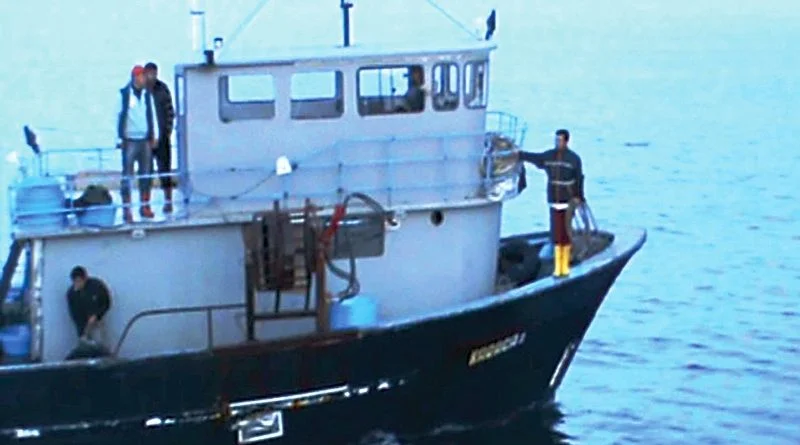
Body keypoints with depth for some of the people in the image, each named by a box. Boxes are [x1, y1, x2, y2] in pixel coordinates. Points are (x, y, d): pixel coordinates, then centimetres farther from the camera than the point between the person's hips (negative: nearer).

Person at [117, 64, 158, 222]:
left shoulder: (147, 94, 8)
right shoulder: (125, 94, -3)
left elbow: (151, 116, 13)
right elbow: (120, 116, -2)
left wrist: (153, 137, 8)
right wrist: (121, 138, -6)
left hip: (145, 140, 4)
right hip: (130, 140, -4)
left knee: (146, 174, 6)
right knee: (127, 175, -3)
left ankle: (145, 206, 14)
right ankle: (127, 210, -2)